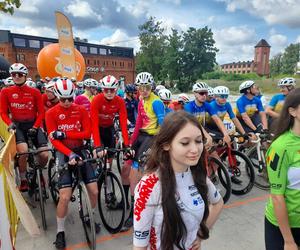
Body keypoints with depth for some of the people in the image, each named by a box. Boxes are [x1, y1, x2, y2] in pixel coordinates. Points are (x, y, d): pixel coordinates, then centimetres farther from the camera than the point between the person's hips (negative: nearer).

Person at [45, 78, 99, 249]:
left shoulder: (81, 110, 0)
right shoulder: (51, 113, -6)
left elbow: (87, 133, -7)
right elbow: (54, 140, -12)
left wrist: (64, 134, -18)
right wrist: (70, 154, -26)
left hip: (80, 150, 3)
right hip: (63, 153, -2)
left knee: (94, 191, -3)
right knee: (65, 196, -12)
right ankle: (60, 231, 14)